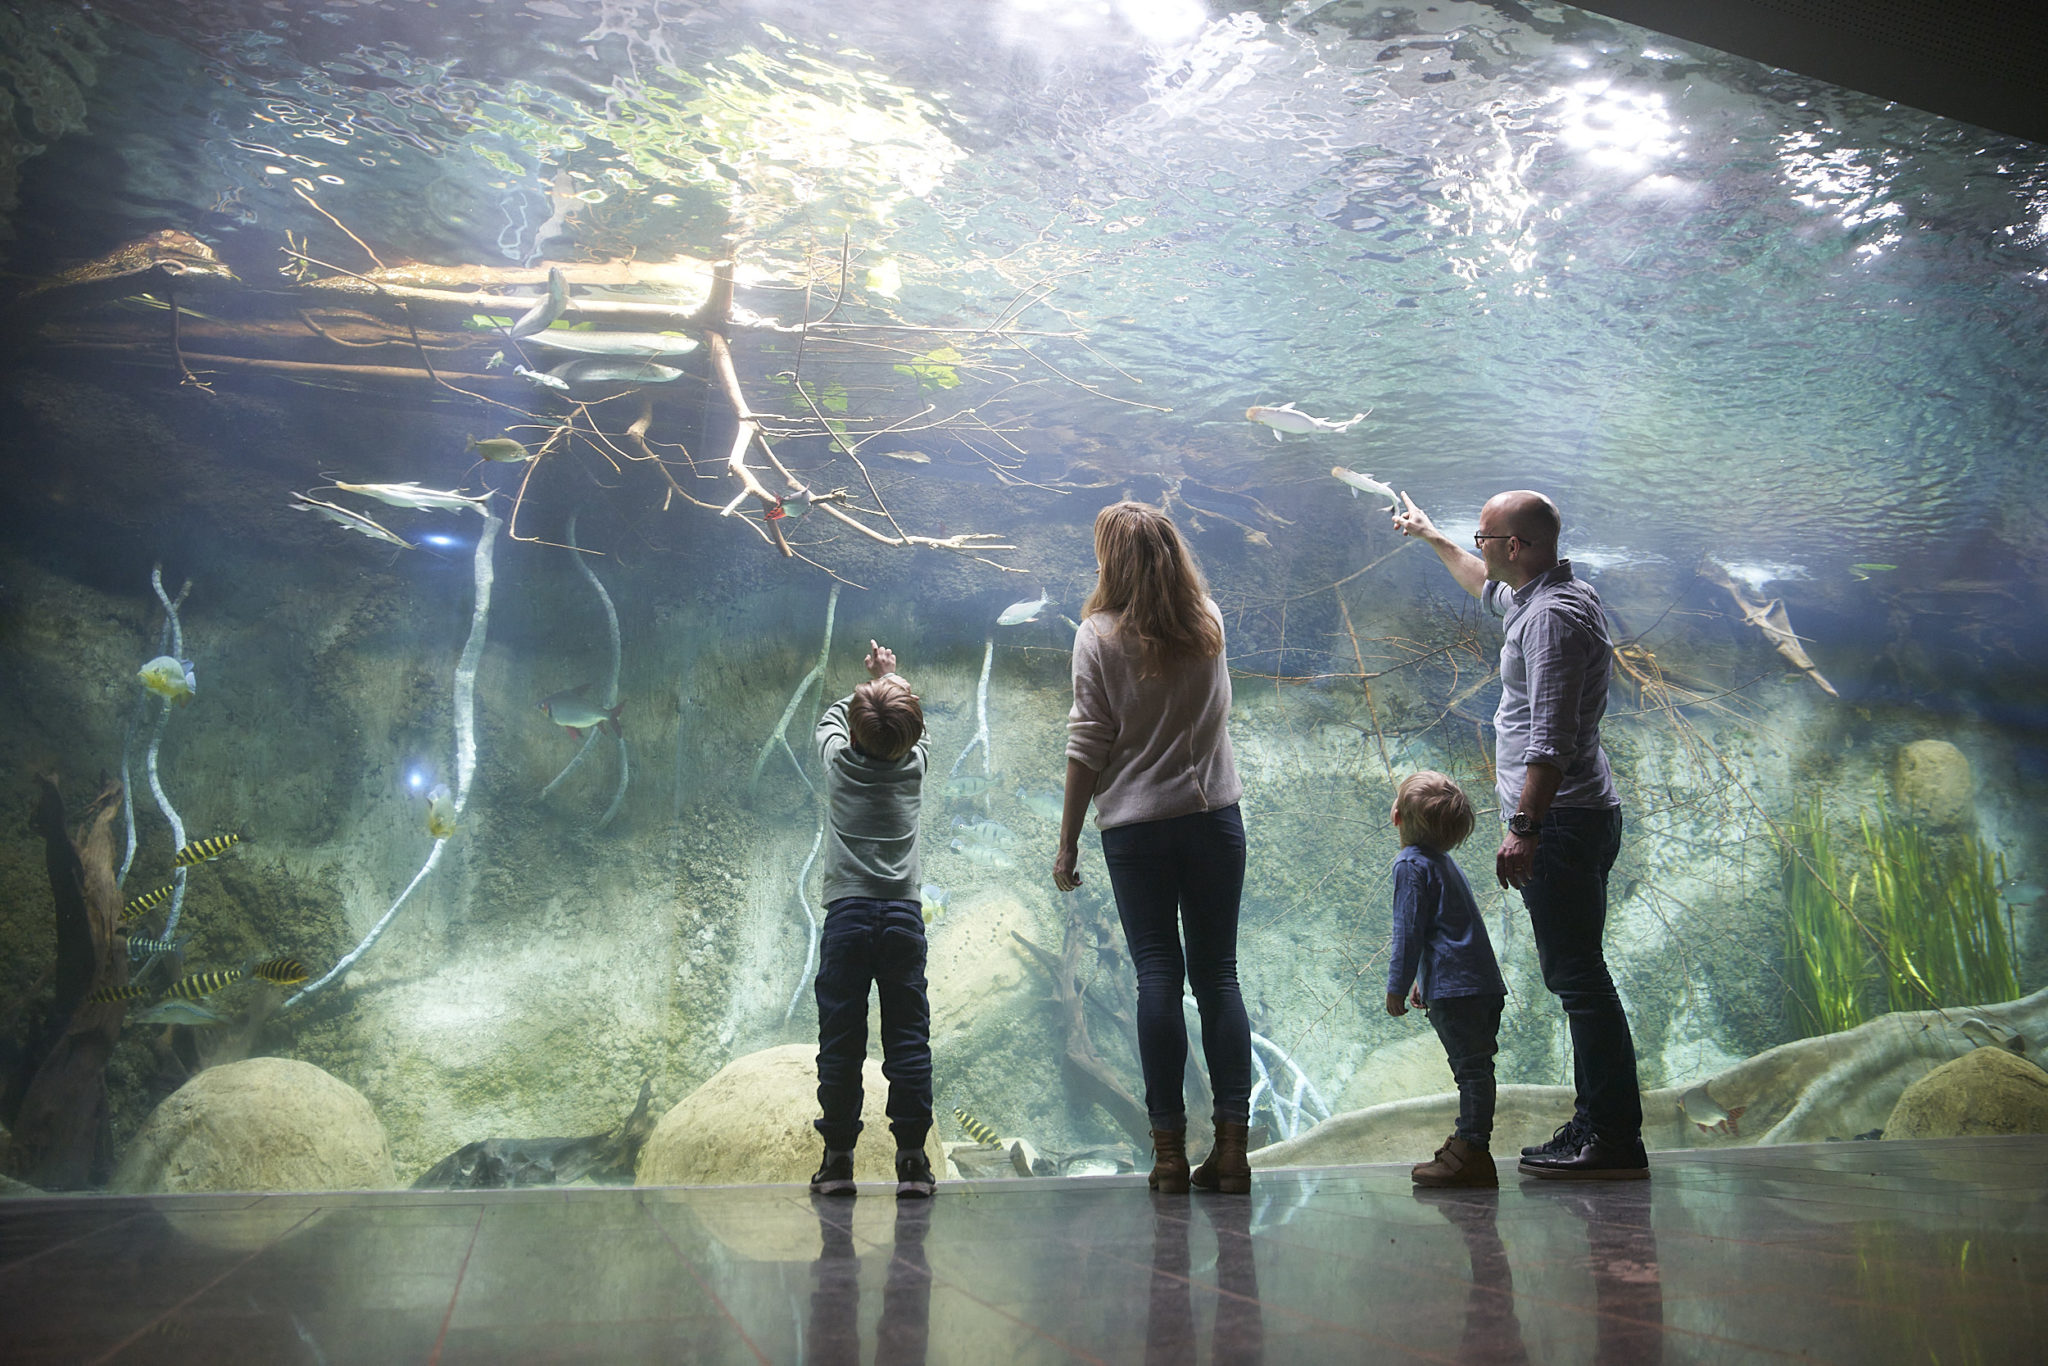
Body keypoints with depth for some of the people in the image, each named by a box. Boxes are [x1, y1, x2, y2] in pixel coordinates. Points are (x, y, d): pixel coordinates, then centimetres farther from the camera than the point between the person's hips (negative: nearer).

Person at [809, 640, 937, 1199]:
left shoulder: (839, 760, 2)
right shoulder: (915, 763, 5)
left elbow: (831, 717, 25)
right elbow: (916, 729, 29)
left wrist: (868, 691, 41)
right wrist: (891, 680, 42)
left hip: (847, 913, -1)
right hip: (904, 914, 1)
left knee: (840, 1039, 3)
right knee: (908, 1037, 2)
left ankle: (838, 1157, 7)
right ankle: (912, 1158, 1)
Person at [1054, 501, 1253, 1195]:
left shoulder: (1099, 636, -6)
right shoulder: (1209, 623, 6)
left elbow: (1087, 747, -8)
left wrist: (1067, 844, 0)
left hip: (1135, 825, -3)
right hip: (1215, 815, 3)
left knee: (1158, 974, 1)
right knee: (1218, 973, 6)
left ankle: (1170, 1149, 3)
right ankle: (1232, 1144, 6)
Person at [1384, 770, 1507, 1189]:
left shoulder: (1411, 864, -9)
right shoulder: (1445, 861, 20)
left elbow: (1408, 931, -13)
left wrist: (1397, 986, -7)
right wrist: (1422, 980, 31)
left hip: (1455, 987, -10)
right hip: (1485, 983, 10)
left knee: (1471, 1067, -10)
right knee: (1474, 1067, 14)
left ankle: (1472, 1154, -9)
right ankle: (1467, 1143, 23)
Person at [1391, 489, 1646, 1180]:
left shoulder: (1553, 617, -16)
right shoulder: (1542, 595, 16)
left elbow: (1551, 739, -24)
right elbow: (1490, 588, 40)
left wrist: (1524, 826, -26)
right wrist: (1433, 537, 47)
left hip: (1560, 819, -11)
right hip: (1576, 817, 11)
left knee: (1576, 973, -8)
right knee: (1573, 972, 13)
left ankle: (1615, 1139, -3)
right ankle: (1598, 1124, 20)